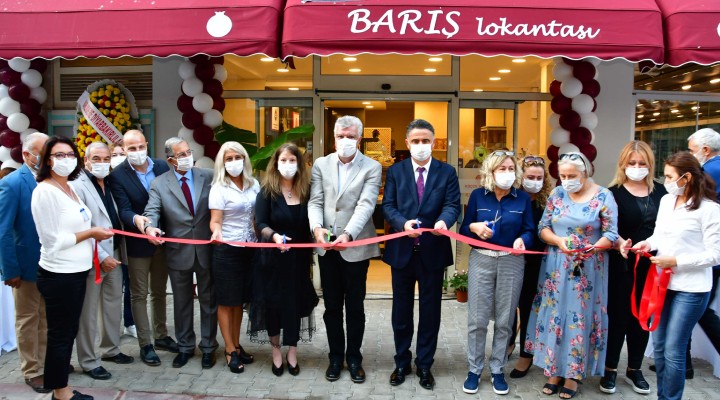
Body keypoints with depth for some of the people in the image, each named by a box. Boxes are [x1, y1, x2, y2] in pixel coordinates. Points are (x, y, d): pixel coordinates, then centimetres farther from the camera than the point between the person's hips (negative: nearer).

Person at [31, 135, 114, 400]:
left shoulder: (70, 189, 10)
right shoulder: (45, 191, -15)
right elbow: (53, 240, -18)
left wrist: (93, 235, 2)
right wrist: (91, 233, -14)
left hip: (77, 272, 8)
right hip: (59, 275, -8)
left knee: (68, 332, 17)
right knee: (60, 334, 5)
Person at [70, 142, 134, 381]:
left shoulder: (109, 185, 11)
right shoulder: (78, 186, -12)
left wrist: (117, 253, 8)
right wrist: (101, 257, -18)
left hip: (114, 255, 8)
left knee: (113, 304, 18)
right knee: (88, 312, 4)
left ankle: (111, 349, 33)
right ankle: (88, 361, 17)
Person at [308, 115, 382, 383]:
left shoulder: (372, 167, -4)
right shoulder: (321, 164, 6)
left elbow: (365, 205, -16)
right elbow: (315, 201, 0)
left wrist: (348, 234, -30)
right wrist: (317, 227, -20)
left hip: (355, 247, -3)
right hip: (327, 246, 3)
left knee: (355, 307, 10)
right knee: (332, 306, 14)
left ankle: (354, 358, 26)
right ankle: (335, 357, 29)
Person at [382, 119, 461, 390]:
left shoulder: (447, 172, 1)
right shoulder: (395, 171, 3)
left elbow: (453, 205, -8)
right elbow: (388, 206, -3)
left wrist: (444, 221, -31)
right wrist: (403, 223, -23)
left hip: (433, 251, -1)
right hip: (402, 250, 1)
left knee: (430, 310, 10)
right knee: (401, 310, 13)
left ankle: (424, 365, 27)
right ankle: (402, 363, 31)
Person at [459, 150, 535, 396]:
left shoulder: (523, 198, 2)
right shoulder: (478, 195, 2)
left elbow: (529, 230, 1)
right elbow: (464, 229, 4)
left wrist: (522, 240, -21)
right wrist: (474, 227, -18)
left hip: (512, 262, 1)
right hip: (481, 259, 0)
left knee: (504, 321, 8)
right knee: (477, 320, 2)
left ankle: (497, 370, 24)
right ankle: (474, 369, 19)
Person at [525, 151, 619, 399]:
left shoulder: (604, 197, -5)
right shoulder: (557, 194, 4)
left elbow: (611, 234, -7)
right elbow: (543, 228, 2)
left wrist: (594, 247, -26)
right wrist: (559, 241, -17)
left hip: (588, 269, -3)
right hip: (556, 267, 3)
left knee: (580, 317, 3)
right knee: (555, 314, 6)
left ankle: (573, 374, 17)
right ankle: (554, 370, 20)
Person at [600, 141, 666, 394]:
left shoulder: (660, 193, 7)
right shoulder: (614, 193, -5)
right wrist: (620, 243, -30)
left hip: (651, 266, 4)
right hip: (621, 265, -3)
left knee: (642, 317, 13)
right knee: (618, 316, 4)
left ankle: (634, 369, 29)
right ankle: (610, 368, 20)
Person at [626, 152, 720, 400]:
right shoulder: (666, 200, 7)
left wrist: (676, 261, -19)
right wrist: (647, 244, -6)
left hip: (691, 289, -7)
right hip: (663, 282, 7)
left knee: (673, 351, 0)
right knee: (659, 345, 15)